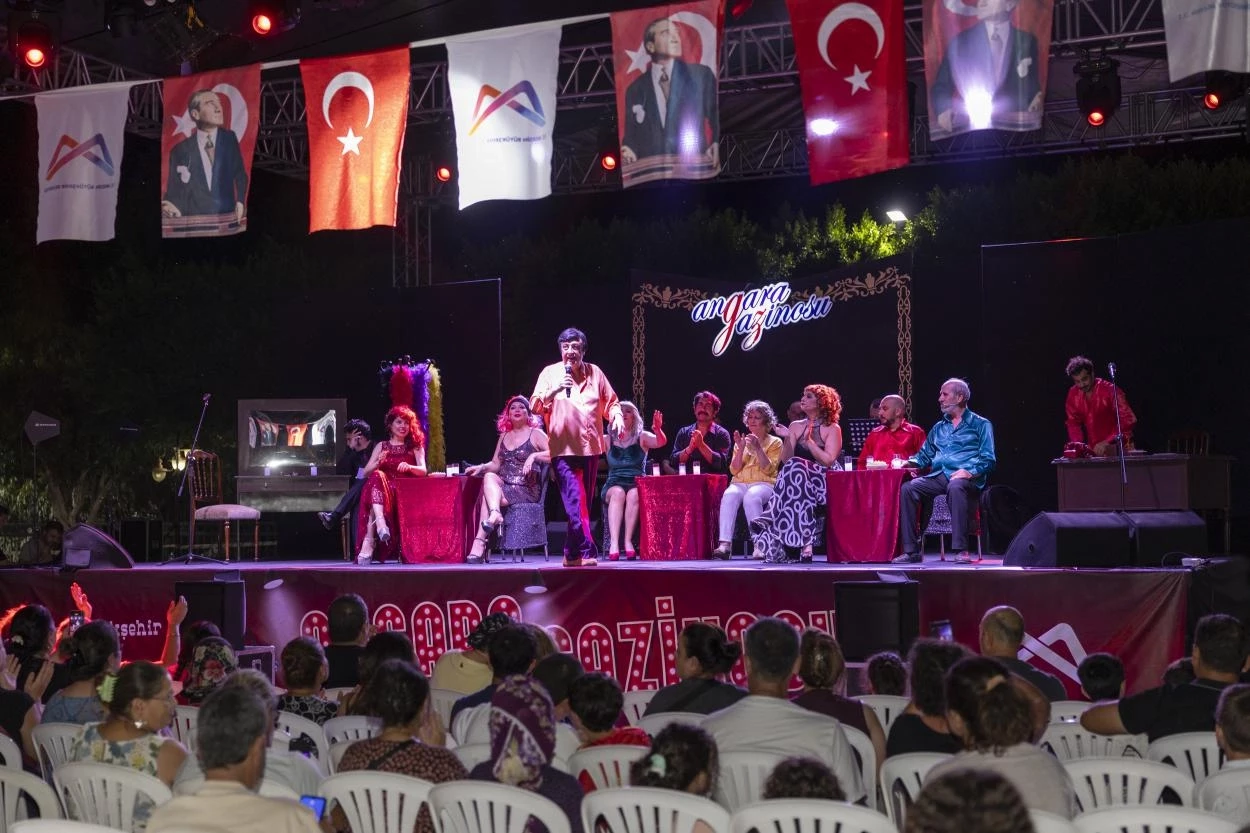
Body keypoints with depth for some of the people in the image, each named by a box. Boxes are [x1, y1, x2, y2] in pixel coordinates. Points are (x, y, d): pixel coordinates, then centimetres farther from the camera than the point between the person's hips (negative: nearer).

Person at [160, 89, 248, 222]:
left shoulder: (229, 139, 8)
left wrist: (241, 202, -10)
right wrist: (174, 209, -17)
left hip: (228, 218, 1)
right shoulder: (180, 151, 2)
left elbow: (240, 175, 7)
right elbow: (174, 192, 4)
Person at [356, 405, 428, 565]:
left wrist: (409, 467, -19)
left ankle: (368, 543, -54)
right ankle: (381, 525, -59)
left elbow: (423, 471, 4)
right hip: (381, 491, 2)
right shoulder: (381, 446, 25)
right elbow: (366, 472, 13)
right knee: (377, 476, -36)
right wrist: (378, 463, -9)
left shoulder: (415, 447, 21)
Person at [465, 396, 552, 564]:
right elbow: (495, 464, 18)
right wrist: (480, 468, -1)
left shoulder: (536, 434, 4)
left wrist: (534, 456, -22)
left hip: (527, 489, -5)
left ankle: (479, 542, -38)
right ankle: (494, 514, -51)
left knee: (487, 496, -28)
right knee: (489, 476, -30)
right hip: (503, 486, 5)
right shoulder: (504, 436, 21)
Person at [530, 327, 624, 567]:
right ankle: (587, 551, -21)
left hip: (591, 448, 4)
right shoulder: (550, 373, 3)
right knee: (576, 503, -15)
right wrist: (555, 390, -20)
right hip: (564, 449, -4)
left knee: (584, 503, 10)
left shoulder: (594, 373, 10)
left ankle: (572, 554, 20)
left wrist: (616, 418, -4)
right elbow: (535, 406, -4)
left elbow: (611, 402, 17)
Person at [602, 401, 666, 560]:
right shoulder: (607, 440, 14)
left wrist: (658, 430, -31)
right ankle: (613, 543, -44)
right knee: (618, 493, -34)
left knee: (633, 494, -35)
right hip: (613, 485, 0)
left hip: (637, 484, 0)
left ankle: (628, 541, -35)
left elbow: (661, 442, -8)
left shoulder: (642, 437, 10)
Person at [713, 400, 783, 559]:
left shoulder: (775, 442, 12)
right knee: (729, 496, -34)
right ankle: (725, 544, -47)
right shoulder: (741, 442, 22)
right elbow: (734, 470, 11)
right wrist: (741, 449, -2)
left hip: (763, 484, -2)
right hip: (740, 483, 3)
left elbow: (768, 470, -2)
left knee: (751, 497, -39)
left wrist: (758, 448, -13)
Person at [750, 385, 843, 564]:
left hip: (821, 483, -3)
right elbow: (786, 459, 9)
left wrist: (809, 441, -10)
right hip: (798, 477, 3)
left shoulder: (832, 429, 7)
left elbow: (828, 460, -7)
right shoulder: (796, 426, 19)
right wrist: (787, 439, -6)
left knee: (796, 466, -35)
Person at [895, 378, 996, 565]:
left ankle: (961, 549, -42)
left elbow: (988, 459, 0)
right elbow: (924, 456, 27)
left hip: (965, 478, -5)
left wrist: (969, 472, -17)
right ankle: (911, 551, -23)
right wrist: (908, 462, 4)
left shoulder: (980, 425, 10)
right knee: (907, 488, -22)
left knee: (955, 487, -41)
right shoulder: (938, 428, 27)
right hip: (938, 477, 5)